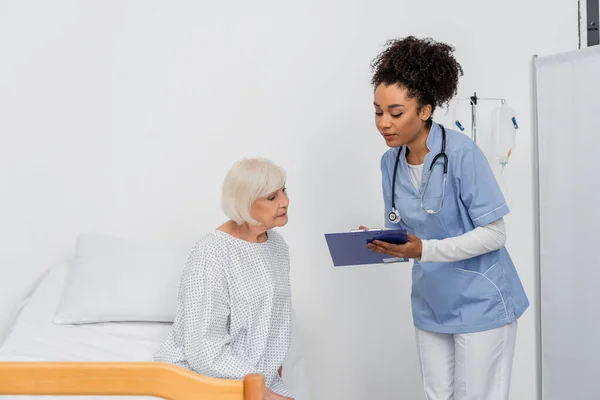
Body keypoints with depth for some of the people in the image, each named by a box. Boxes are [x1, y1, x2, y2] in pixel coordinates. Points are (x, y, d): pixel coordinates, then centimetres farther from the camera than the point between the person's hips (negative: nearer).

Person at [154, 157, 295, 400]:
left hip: (257, 379, 7)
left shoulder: (277, 244, 5)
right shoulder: (211, 255, -18)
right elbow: (205, 352, -21)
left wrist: (273, 366, 4)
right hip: (199, 380, -6)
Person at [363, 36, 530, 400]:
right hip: (431, 307, 6)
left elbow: (494, 234, -19)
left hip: (481, 304, -6)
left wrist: (424, 250, -29)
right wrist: (381, 243, -15)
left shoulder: (461, 152, -19)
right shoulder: (390, 162, -1)